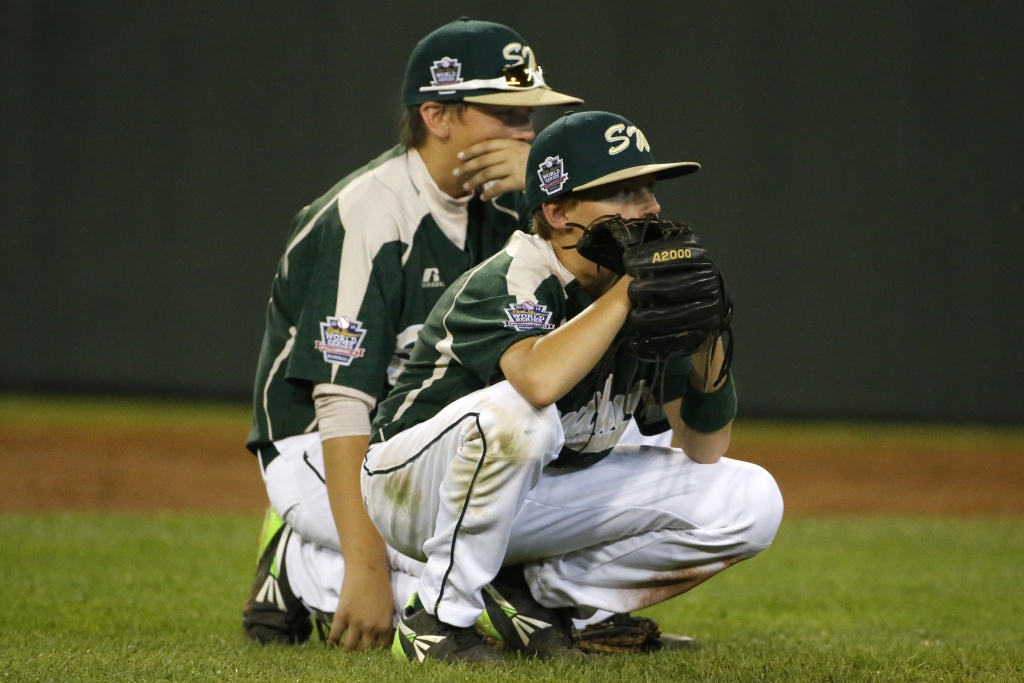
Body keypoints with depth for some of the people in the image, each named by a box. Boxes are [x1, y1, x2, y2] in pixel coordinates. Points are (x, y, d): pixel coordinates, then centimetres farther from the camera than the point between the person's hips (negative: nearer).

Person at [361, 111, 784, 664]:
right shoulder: (509, 282, -25)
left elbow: (705, 449, -5)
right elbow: (539, 380, -49)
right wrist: (629, 286, -37)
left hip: (542, 493, 7)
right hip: (412, 485, -7)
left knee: (751, 503, -7)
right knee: (518, 412, -41)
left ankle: (537, 593, 3)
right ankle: (440, 617, -21)